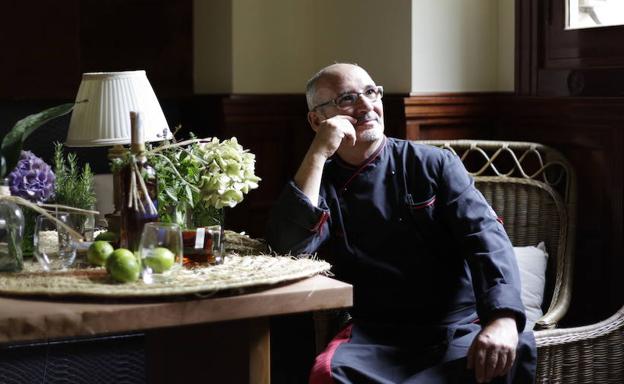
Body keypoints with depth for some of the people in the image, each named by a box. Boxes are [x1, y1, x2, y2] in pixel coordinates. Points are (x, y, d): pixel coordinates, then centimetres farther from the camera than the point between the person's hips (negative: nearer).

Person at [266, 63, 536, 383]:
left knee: (511, 355, -33)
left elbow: (484, 233, -7)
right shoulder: (321, 181, 12)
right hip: (374, 337, 1)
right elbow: (287, 248, -7)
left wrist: (503, 318, -26)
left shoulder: (434, 164, 7)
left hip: (460, 328, 0)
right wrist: (317, 155, -9)